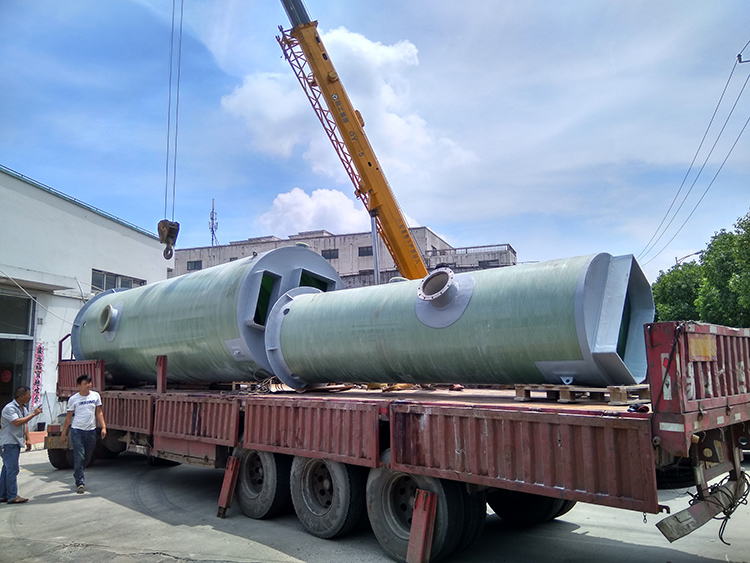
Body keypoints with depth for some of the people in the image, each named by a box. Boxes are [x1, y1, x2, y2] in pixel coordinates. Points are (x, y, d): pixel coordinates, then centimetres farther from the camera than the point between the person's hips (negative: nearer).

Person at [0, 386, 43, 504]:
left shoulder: (23, 408, 14)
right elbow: (17, 422, -27)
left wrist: (27, 439, 17)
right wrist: (34, 414, -24)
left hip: (16, 443, 9)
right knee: (12, 469, -10)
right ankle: (12, 496, -7)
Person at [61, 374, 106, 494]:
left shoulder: (95, 396, 4)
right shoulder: (73, 399, -2)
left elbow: (99, 413, 7)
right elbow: (68, 417, 3)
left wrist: (103, 427, -2)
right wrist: (64, 433, 3)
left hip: (91, 431, 3)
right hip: (77, 431, -3)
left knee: (87, 456, 12)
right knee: (79, 457, -8)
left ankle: (77, 474, 38)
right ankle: (79, 484, -3)